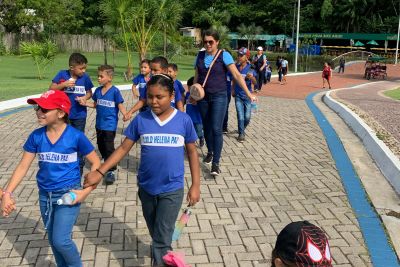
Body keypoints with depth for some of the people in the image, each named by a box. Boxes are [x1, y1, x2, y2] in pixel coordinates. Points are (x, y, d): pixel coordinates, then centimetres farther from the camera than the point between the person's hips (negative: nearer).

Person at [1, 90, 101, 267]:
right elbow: (23, 166, 0)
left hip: (68, 193, -4)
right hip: (45, 195, 5)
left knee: (61, 240, -10)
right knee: (53, 241, 16)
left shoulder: (76, 136, -16)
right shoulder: (36, 136, -5)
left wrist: (86, 191, -15)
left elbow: (96, 163, -8)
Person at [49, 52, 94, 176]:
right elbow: (51, 88, -7)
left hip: (79, 115, 0)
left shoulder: (85, 77, -8)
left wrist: (85, 98, -18)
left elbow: (89, 92, 3)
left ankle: (79, 165, 22)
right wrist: (63, 84, -22)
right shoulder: (62, 74, -9)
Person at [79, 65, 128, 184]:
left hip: (110, 125, -7)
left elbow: (120, 105, -14)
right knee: (101, 146, 18)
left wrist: (125, 115, -31)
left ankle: (111, 171, 4)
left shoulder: (115, 91, -13)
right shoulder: (98, 91, 5)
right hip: (99, 124, 7)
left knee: (109, 147, -5)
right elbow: (95, 105, 15)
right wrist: (85, 103, -1)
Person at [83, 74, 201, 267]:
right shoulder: (140, 120, -7)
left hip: (172, 189, -3)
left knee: (162, 237, 0)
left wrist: (195, 185, -3)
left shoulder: (184, 120, -10)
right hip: (146, 188, 3)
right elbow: (123, 148, -2)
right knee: (155, 232, 22)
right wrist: (99, 172, -9)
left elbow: (192, 152, -1)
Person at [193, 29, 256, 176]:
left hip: (219, 97, -4)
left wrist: (248, 93, -20)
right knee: (206, 127, 13)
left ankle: (215, 163, -7)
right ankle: (210, 152, 35)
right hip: (203, 97, 4)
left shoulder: (224, 55, -8)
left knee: (216, 129, -10)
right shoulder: (200, 55, 5)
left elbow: (236, 75, -14)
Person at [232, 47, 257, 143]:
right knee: (240, 117, -2)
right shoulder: (236, 67, -2)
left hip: (247, 96, -1)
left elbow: (255, 83, -16)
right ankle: (241, 134, 13)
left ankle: (242, 129, 33)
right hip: (238, 96, 1)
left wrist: (252, 77, -36)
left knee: (247, 117, 4)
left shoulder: (250, 68, -11)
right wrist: (233, 90, 11)